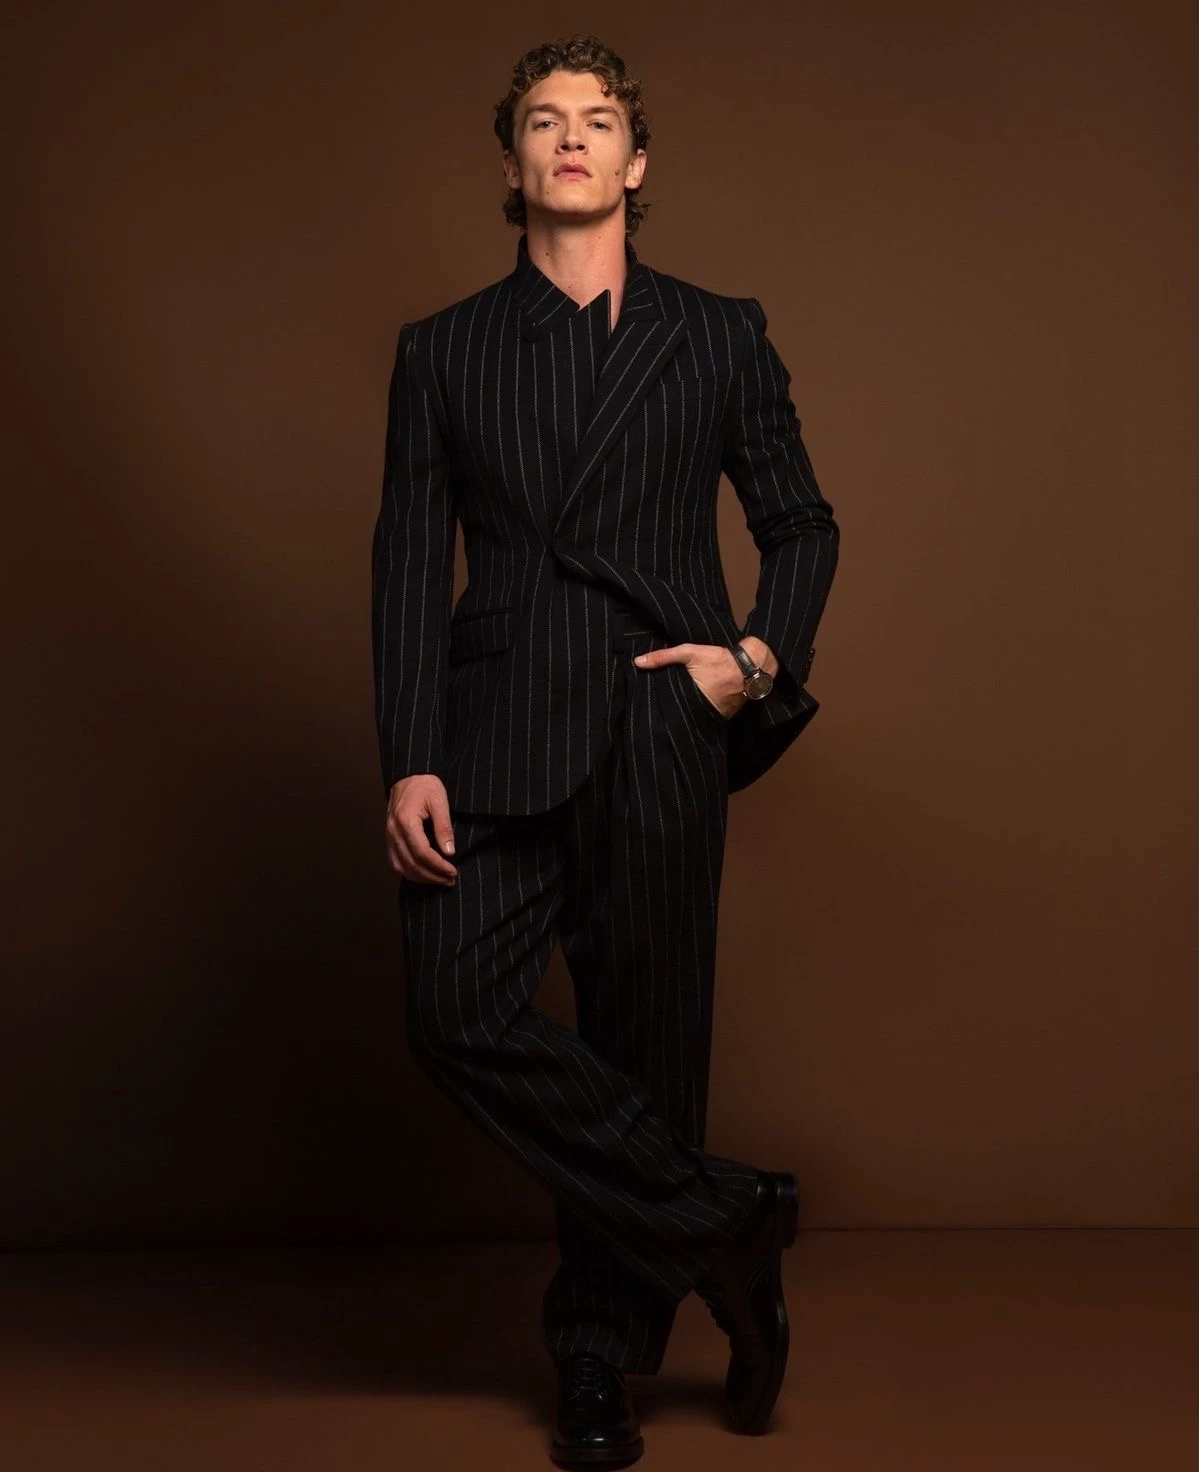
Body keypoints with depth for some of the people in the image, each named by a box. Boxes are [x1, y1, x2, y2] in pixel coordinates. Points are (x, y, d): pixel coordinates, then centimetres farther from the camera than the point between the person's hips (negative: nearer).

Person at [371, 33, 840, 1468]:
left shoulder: (720, 336, 12)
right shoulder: (442, 353, 12)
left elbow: (801, 522, 17)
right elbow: (409, 566, 5)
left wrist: (765, 655, -2)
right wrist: (410, 765, -6)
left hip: (662, 742, 0)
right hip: (499, 741, 1)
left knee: (642, 1048, 2)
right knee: (461, 1014, -16)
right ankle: (724, 1220, 0)